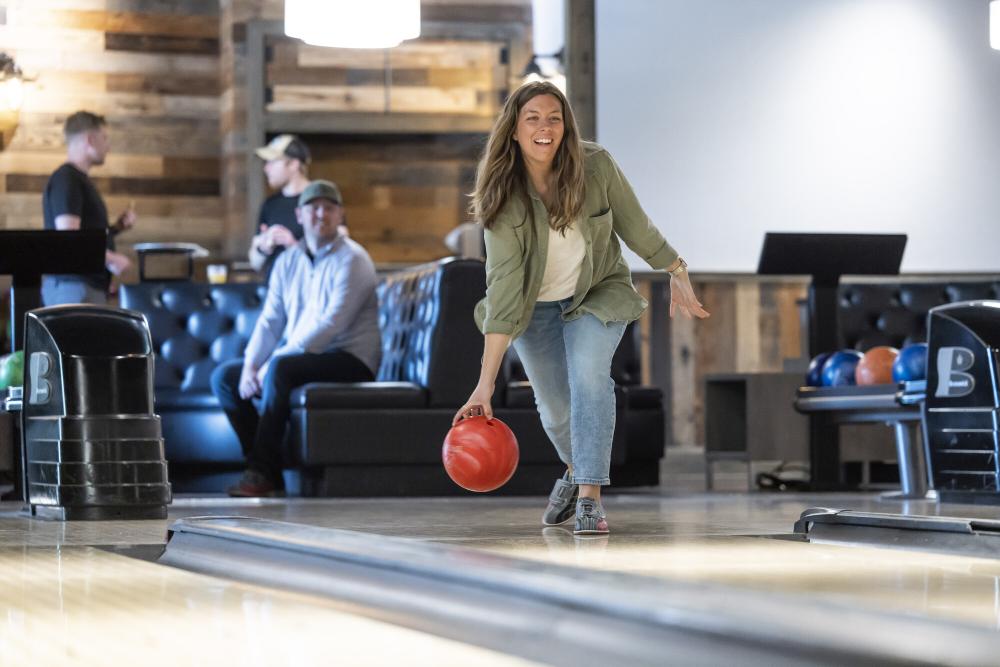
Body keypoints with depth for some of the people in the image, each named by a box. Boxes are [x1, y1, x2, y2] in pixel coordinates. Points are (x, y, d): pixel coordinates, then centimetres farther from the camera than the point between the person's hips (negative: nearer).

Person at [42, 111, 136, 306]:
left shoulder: (80, 179, 21)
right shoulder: (66, 180, -11)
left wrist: (117, 227, 11)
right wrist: (111, 259, -14)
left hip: (91, 284, 10)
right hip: (72, 285, -10)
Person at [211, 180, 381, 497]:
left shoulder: (352, 260, -11)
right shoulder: (288, 262, 11)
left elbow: (331, 323, -21)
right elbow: (270, 321, 7)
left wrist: (271, 364, -25)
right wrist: (251, 364, -13)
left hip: (350, 360, -8)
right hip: (299, 357, 8)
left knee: (280, 368, -34)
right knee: (224, 376, -2)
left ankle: (264, 472, -29)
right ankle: (261, 465, -9)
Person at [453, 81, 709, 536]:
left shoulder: (596, 166, -23)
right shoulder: (504, 197, -26)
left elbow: (634, 226, -5)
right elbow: (502, 286, -30)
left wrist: (677, 272, 2)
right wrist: (486, 382, -36)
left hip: (597, 294, 0)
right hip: (535, 306, 1)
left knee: (588, 375, -27)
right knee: (554, 407, 7)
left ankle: (590, 498, -23)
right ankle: (576, 470, 42)